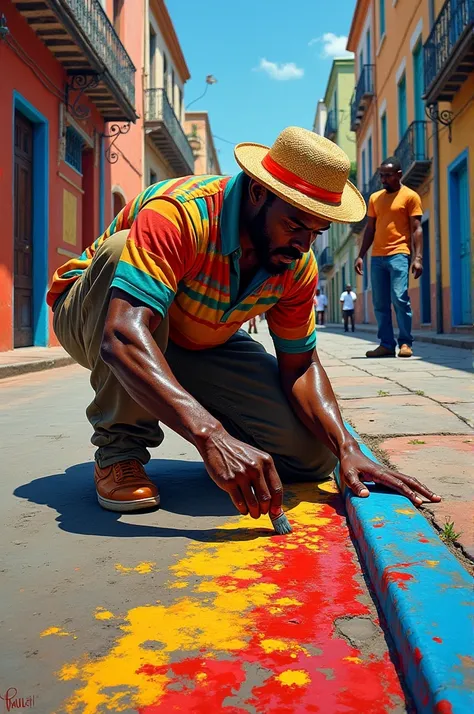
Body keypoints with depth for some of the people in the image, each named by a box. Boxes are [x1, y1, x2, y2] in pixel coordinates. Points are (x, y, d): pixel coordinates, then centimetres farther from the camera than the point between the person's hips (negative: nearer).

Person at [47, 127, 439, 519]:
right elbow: (123, 337, -48)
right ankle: (119, 446, -23)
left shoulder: (298, 264, -14)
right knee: (122, 250, -39)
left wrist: (347, 449, -26)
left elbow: (300, 366, -9)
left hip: (196, 344, 4)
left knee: (314, 455, -11)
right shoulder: (179, 213, -35)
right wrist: (211, 436, -59)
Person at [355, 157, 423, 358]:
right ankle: (386, 344, 7)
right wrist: (361, 255, 11)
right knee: (380, 303, 3)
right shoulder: (374, 198, 17)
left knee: (399, 298, -13)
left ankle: (405, 343, -4)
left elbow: (416, 229, -3)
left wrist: (418, 257, -14)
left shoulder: (410, 196, 2)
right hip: (377, 257, 5)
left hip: (399, 254, -5)